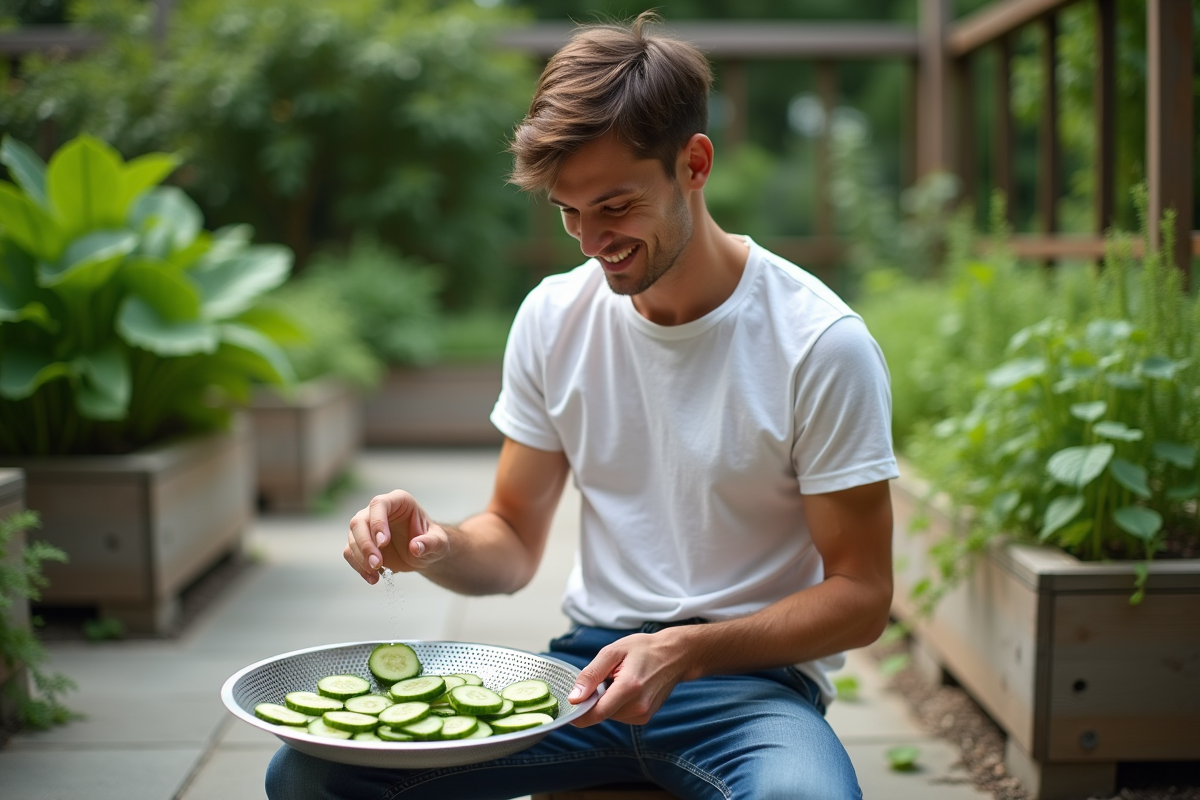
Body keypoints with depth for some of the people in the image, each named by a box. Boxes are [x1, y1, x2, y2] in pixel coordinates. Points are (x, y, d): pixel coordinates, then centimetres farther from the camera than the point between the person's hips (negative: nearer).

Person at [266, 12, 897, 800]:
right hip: (587, 661, 3)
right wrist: (436, 546, -15)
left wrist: (684, 651, -24)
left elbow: (860, 596, -9)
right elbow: (513, 544, 9)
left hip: (749, 679, -3)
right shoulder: (552, 317, 2)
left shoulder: (821, 346, -12)